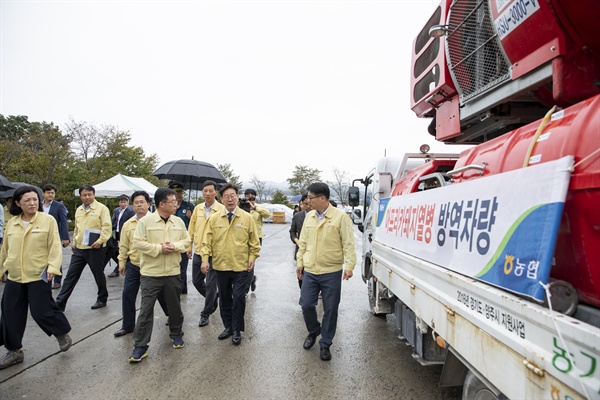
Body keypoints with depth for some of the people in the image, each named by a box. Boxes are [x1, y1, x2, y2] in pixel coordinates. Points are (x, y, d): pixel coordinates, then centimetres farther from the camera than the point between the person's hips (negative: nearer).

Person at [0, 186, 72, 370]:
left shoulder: (48, 220, -7)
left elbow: (55, 247, -10)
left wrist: (52, 267, -21)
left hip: (39, 276, -5)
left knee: (41, 312, -2)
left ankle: (63, 333, 25)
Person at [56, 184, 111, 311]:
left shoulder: (102, 208, -9)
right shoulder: (78, 210, 13)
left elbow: (106, 227, -15)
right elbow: (76, 228, 23)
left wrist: (100, 241, -23)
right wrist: (74, 242, 20)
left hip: (94, 248, -6)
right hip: (79, 248, 6)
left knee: (99, 275, 8)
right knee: (71, 276, 8)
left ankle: (102, 299, 25)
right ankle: (60, 303, 16)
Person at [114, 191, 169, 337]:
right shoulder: (128, 224, 4)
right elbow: (123, 246, 10)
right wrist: (122, 262, 11)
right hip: (133, 265, 3)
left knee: (160, 292, 10)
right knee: (128, 294, 3)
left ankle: (171, 315, 33)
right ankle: (128, 325, 20)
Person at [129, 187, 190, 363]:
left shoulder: (179, 221, 4)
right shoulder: (145, 221, -8)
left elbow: (187, 240, 7)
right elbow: (137, 243, -11)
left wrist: (175, 246, -12)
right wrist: (159, 248, -18)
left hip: (173, 272, 4)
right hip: (150, 273, -3)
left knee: (174, 306, 16)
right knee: (146, 309, 2)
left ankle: (176, 334, 36)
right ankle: (140, 346, 14)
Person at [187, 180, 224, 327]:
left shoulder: (221, 209, -11)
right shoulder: (197, 209, 5)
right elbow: (191, 228, 13)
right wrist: (189, 246, 12)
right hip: (198, 252, 6)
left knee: (210, 284, 3)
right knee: (196, 281, 16)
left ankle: (205, 314, 19)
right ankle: (213, 297, 42)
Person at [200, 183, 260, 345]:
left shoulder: (247, 218, -3)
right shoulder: (214, 218, 1)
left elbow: (254, 242, 3)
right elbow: (207, 241, 2)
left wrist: (252, 257, -4)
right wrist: (205, 259, -6)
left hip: (241, 267, -2)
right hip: (220, 266, 3)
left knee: (239, 298, 0)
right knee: (224, 298, 15)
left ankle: (237, 330, 18)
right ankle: (228, 327, 33)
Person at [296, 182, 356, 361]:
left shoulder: (340, 216, -9)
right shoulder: (309, 217, 6)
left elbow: (348, 244, -10)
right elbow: (303, 243, 12)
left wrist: (349, 266, -17)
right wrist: (299, 262, 10)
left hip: (331, 273, -4)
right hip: (310, 271, 4)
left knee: (330, 310, 7)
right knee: (306, 305, 7)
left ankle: (325, 345, 25)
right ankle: (314, 331, 37)